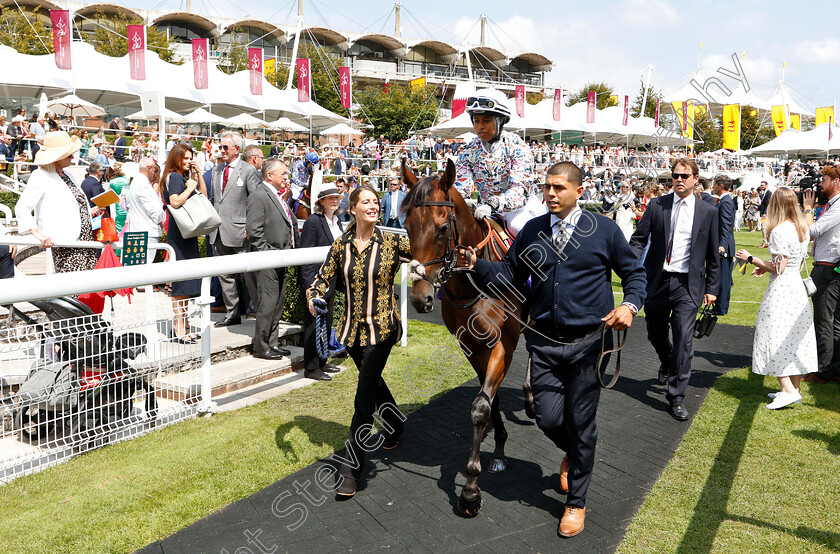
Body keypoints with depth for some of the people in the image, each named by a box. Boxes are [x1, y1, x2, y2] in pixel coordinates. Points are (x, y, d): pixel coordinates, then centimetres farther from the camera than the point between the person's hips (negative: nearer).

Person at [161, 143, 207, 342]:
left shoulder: (184, 177, 18)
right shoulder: (174, 177, -10)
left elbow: (204, 196, 19)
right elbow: (175, 201, -24)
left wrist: (198, 174, 11)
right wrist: (190, 187, -13)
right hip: (179, 234, -10)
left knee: (187, 281, 12)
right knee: (181, 281, -8)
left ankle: (183, 326, 20)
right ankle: (179, 329, -4)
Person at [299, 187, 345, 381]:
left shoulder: (337, 221, 12)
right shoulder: (313, 222, -14)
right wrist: (309, 284, -22)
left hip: (330, 282, 9)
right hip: (316, 282, -8)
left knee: (327, 323, 16)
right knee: (314, 324, -1)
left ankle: (321, 362, 28)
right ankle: (311, 367, 7)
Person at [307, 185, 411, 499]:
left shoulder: (392, 242, -7)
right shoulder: (342, 245, 1)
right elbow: (324, 277, 7)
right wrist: (313, 296, -13)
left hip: (381, 328, -4)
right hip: (353, 328, 4)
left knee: (364, 396, -8)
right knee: (373, 381, 24)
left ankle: (352, 468, -1)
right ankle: (395, 426, 53)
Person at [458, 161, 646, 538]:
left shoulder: (604, 230, -3)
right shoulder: (532, 231, 5)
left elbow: (634, 272, 5)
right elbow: (509, 274, 5)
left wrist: (630, 305, -15)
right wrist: (476, 265, -13)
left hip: (588, 342, -2)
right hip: (544, 342, 3)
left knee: (580, 425, 7)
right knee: (548, 418, 5)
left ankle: (576, 503, 28)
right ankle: (573, 452, 44)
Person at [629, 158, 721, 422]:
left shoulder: (707, 212, 3)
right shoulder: (656, 205, 3)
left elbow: (713, 254, 8)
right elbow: (639, 239, 1)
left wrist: (712, 288, 6)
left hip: (688, 284, -2)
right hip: (657, 281, 2)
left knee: (684, 339, -9)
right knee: (655, 335, 15)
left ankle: (676, 397, 0)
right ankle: (667, 363, 50)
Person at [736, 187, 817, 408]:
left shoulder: (779, 230, -17)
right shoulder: (802, 228, 9)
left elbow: (779, 268, -18)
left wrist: (751, 259, -9)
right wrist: (766, 266, 17)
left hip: (781, 289, -8)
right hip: (797, 285, 8)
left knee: (776, 339, -3)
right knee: (794, 338, 13)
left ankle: (788, 390, -7)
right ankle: (794, 388, 20)